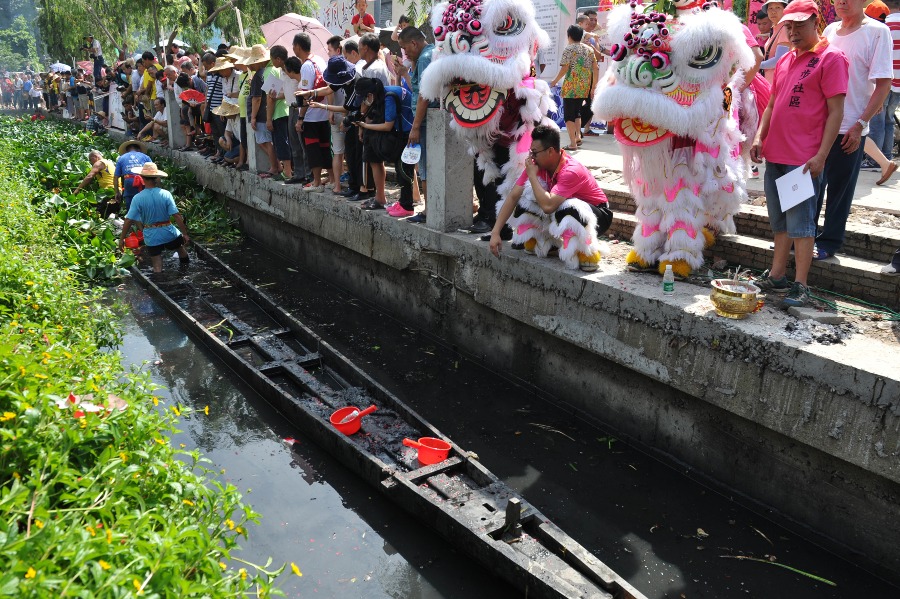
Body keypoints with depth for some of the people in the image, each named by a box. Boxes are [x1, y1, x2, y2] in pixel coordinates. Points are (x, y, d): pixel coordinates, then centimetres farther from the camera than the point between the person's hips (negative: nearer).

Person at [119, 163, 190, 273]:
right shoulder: (165, 194, -13)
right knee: (181, 247, 30)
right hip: (168, 233, 1)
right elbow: (177, 216, -14)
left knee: (157, 267, 7)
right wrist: (185, 234, -6)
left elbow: (129, 220, -12)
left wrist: (122, 238, -2)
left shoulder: (138, 198, -13)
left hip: (151, 237, -1)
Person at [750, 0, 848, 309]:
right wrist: (759, 137, 7)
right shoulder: (785, 60, 16)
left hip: (804, 160, -7)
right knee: (780, 221, 13)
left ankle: (800, 286, 0)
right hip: (775, 156, 7)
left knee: (801, 223, -5)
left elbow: (836, 112, -11)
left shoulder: (831, 57, -6)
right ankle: (777, 277, 22)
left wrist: (820, 156, -17)